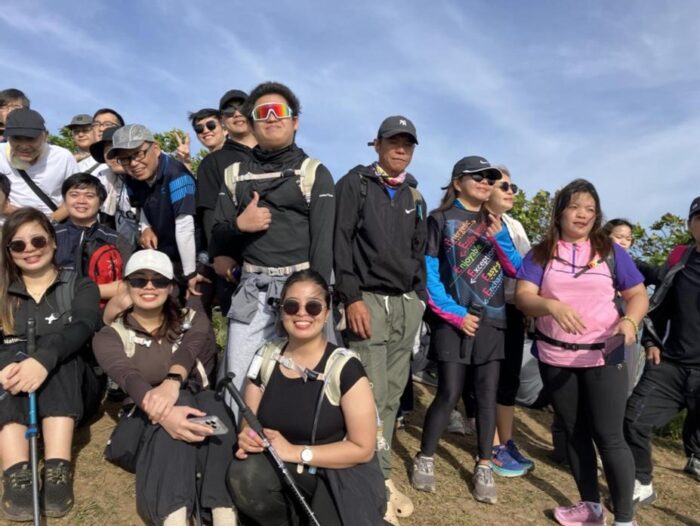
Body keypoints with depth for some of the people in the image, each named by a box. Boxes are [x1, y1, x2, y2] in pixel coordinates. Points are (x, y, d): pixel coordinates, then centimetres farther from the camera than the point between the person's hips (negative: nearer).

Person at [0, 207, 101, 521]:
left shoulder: (79, 287, 7)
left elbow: (83, 327, -16)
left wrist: (43, 360, -37)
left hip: (71, 387, -1)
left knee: (54, 353, -31)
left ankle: (58, 469, -42)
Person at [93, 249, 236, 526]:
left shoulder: (193, 319, 9)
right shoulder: (110, 336, 3)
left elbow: (189, 350, -15)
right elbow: (129, 377, -19)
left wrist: (172, 382, -40)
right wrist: (162, 412, -41)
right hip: (143, 423, -1)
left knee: (211, 405, -34)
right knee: (176, 402, -35)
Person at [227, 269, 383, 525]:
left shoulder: (345, 367, -15)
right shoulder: (267, 358, -1)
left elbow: (362, 448, -12)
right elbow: (249, 422, 8)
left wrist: (294, 452, -19)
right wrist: (247, 438, -17)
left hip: (338, 477, -3)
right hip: (281, 469, 3)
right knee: (243, 475, -27)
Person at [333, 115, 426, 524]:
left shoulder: (414, 196, 18)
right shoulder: (355, 184, 0)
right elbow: (340, 241, -9)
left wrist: (420, 298, 11)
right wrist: (352, 298, -16)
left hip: (408, 303, 6)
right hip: (370, 300, -6)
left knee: (393, 395, 9)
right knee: (371, 396, -7)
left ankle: (383, 476, 19)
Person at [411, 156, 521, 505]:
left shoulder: (495, 221, 14)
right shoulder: (441, 220, 0)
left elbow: (516, 270, 7)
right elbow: (428, 272, -6)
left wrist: (499, 237, -9)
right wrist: (454, 312, -13)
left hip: (492, 319, 4)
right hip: (454, 320, -4)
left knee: (487, 393, 5)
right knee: (450, 393, -5)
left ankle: (484, 467, 16)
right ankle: (425, 458, 15)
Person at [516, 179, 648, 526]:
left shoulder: (610, 251, 1)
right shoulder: (541, 253, 1)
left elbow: (638, 294, 2)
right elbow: (523, 297, -9)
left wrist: (629, 321, -20)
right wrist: (552, 305, -30)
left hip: (603, 356, -2)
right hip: (555, 358, 2)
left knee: (608, 436, -3)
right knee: (574, 433, 14)